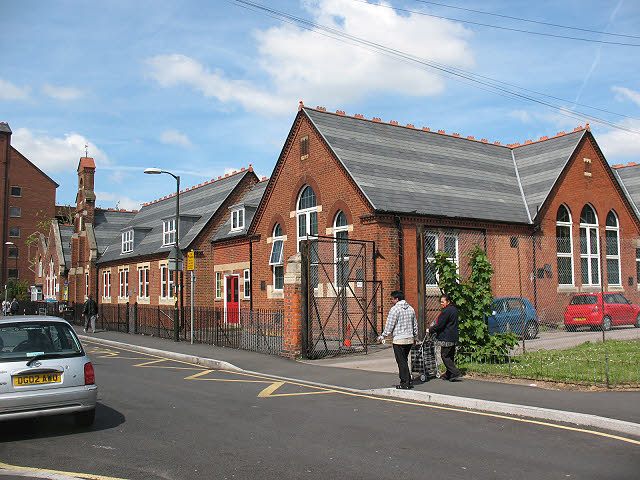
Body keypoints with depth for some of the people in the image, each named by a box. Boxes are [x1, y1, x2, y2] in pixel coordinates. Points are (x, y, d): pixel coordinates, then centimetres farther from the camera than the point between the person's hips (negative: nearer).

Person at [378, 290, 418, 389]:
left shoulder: (395, 309, -10)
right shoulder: (410, 308, 11)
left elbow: (389, 325, -10)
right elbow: (415, 325, 17)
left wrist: (383, 336, -1)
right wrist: (415, 337, 26)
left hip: (399, 340, -7)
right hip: (410, 339, 7)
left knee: (401, 362, -1)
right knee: (404, 361, 17)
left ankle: (405, 383, 1)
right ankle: (409, 381, 18)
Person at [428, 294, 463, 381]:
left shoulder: (446, 311, -17)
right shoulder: (454, 309, 14)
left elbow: (440, 324, -17)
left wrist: (430, 330, -4)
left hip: (446, 337, -10)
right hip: (454, 337, 10)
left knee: (445, 356, -4)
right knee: (450, 357, 13)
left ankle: (456, 372, -9)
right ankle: (449, 374, 18)